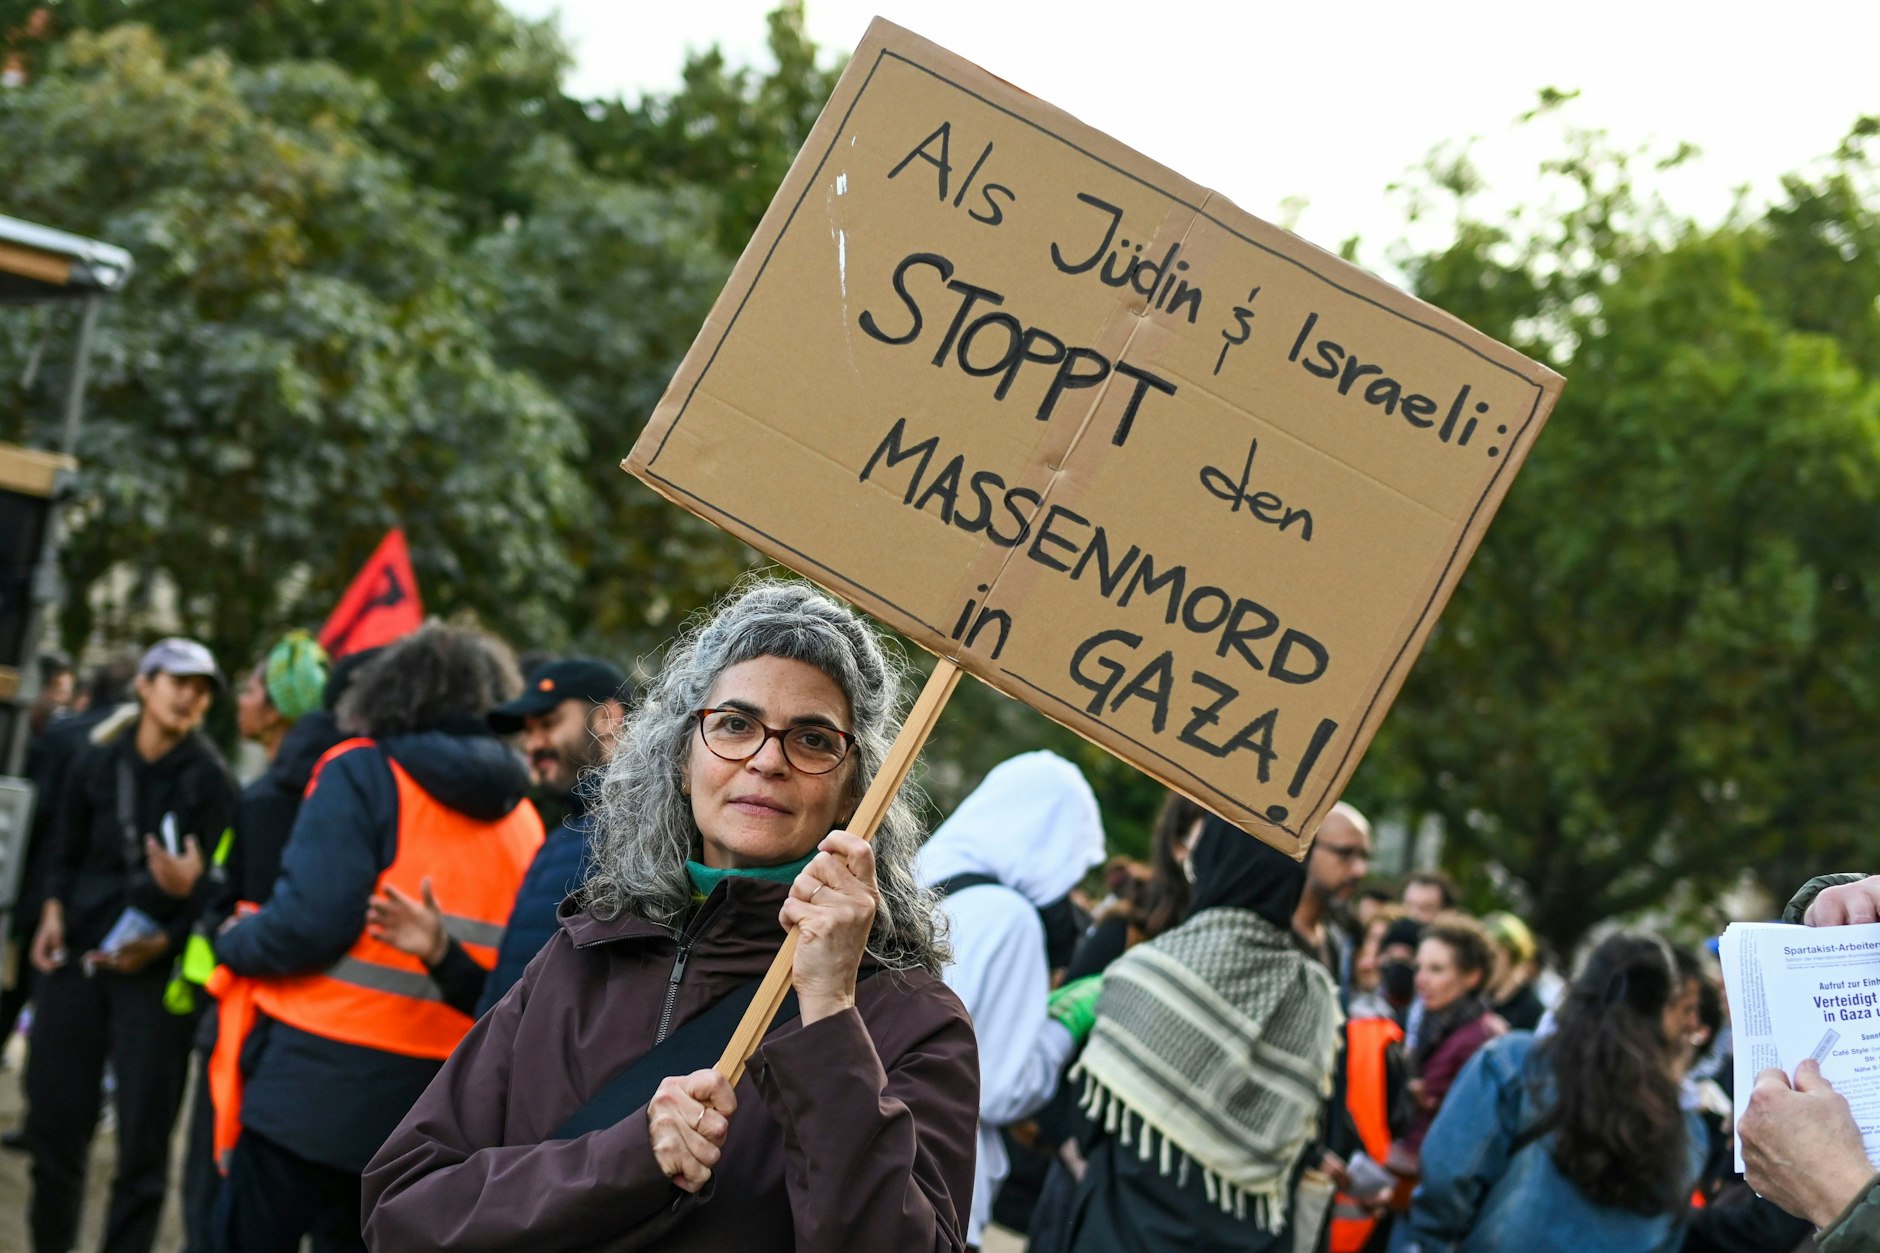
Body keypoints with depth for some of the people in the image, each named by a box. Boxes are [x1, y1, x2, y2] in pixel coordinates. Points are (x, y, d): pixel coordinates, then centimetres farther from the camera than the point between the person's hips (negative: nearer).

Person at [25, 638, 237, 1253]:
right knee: (54, 1116, 6)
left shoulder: (209, 779, -5)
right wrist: (54, 913, -2)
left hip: (156, 971, -3)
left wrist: (164, 942, -19)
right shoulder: (96, 762, 5)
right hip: (77, 957, 3)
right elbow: (65, 854, 15)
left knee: (143, 1135, -2)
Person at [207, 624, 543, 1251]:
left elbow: (310, 921, -17)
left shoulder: (366, 774, -6)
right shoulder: (521, 818, 9)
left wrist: (232, 945, 1)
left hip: (320, 1081, -5)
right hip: (436, 1103, 5)